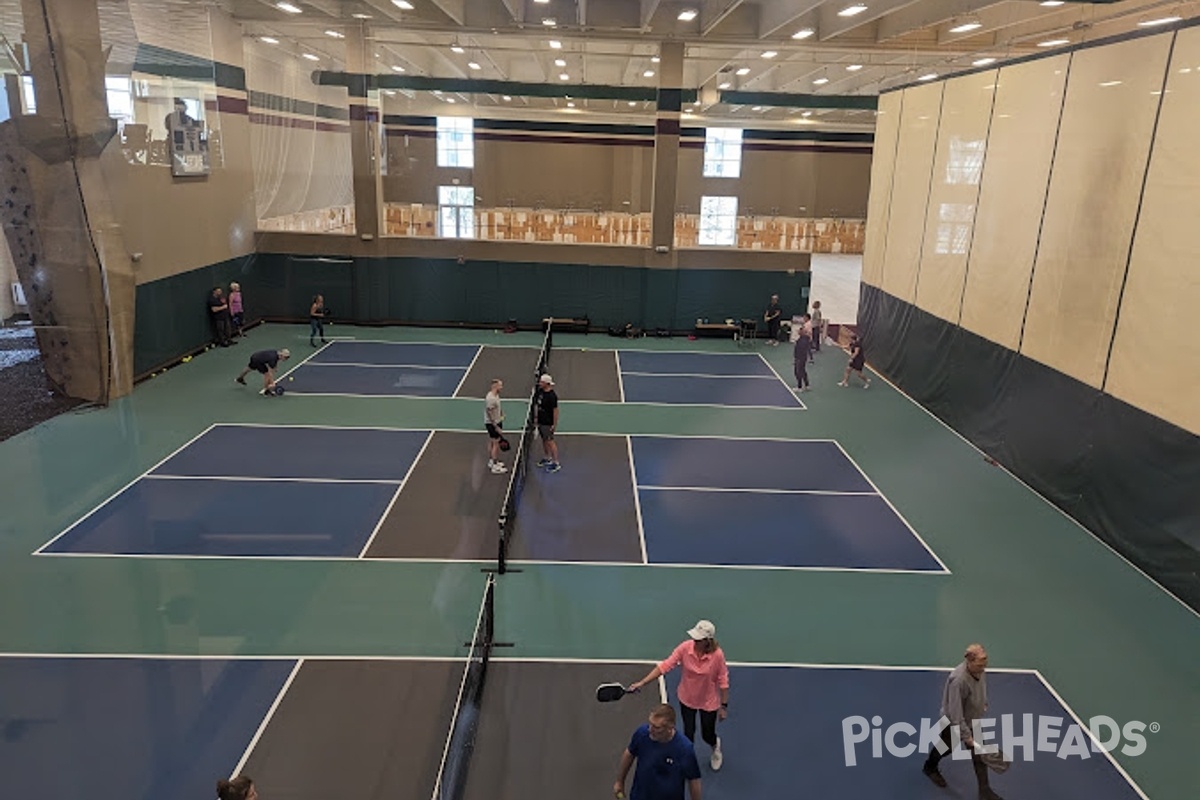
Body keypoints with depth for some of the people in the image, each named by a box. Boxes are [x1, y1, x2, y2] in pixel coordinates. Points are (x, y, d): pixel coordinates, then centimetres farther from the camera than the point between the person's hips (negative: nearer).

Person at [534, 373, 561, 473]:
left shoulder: (552, 395, -22)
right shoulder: (540, 391, 2)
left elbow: (555, 410, -19)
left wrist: (554, 424, -19)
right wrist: (536, 417, 17)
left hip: (548, 423, -8)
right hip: (540, 421, 8)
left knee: (550, 442, -5)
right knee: (544, 440, 19)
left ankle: (556, 463, 2)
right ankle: (547, 458, 35)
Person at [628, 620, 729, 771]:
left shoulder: (717, 654, -28)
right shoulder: (685, 648, -25)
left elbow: (723, 681, -15)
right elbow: (665, 666, -21)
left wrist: (724, 706, -9)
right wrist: (642, 683, -25)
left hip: (709, 702, -1)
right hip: (687, 698, 1)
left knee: (707, 735, 16)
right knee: (688, 733, 12)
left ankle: (716, 746, 55)